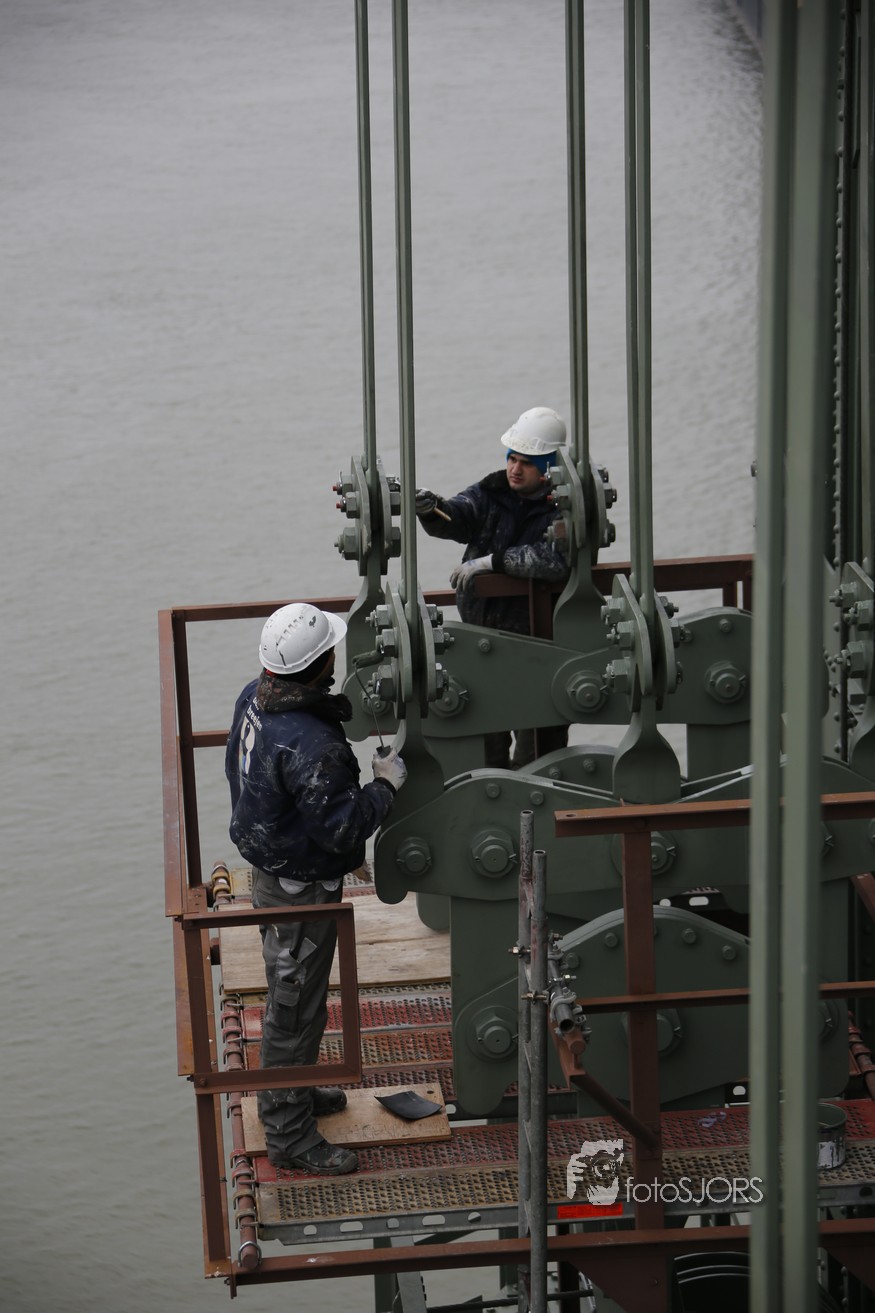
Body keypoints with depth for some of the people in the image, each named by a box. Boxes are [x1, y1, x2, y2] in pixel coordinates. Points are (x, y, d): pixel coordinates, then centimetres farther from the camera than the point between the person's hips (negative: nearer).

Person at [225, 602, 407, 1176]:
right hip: (300, 888, -9)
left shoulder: (255, 698, -6)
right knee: (296, 1008, 4)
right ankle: (289, 1135, 17)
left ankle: (296, 1090, 46)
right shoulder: (311, 746, -35)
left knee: (291, 994, 27)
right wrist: (385, 784, -18)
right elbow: (341, 828, -31)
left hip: (269, 866, 9)